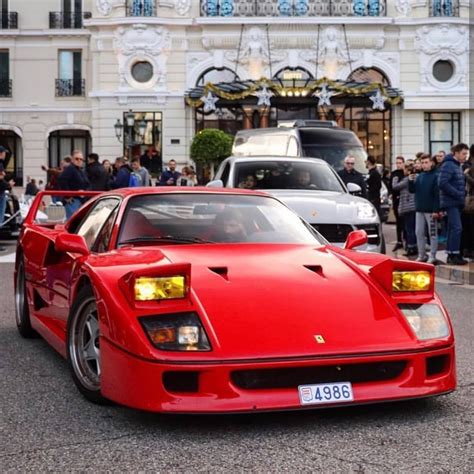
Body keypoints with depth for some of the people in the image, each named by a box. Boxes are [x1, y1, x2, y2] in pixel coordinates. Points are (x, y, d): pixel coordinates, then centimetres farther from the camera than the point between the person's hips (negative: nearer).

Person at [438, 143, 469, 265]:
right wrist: (458, 194, -19)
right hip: (451, 202, -9)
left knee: (453, 228, 11)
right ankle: (454, 255, -9)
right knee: (457, 228, -13)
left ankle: (451, 255, 15)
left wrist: (463, 193, 3)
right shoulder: (448, 165, -13)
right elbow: (443, 183, -22)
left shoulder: (457, 166, 17)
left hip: (457, 202, 9)